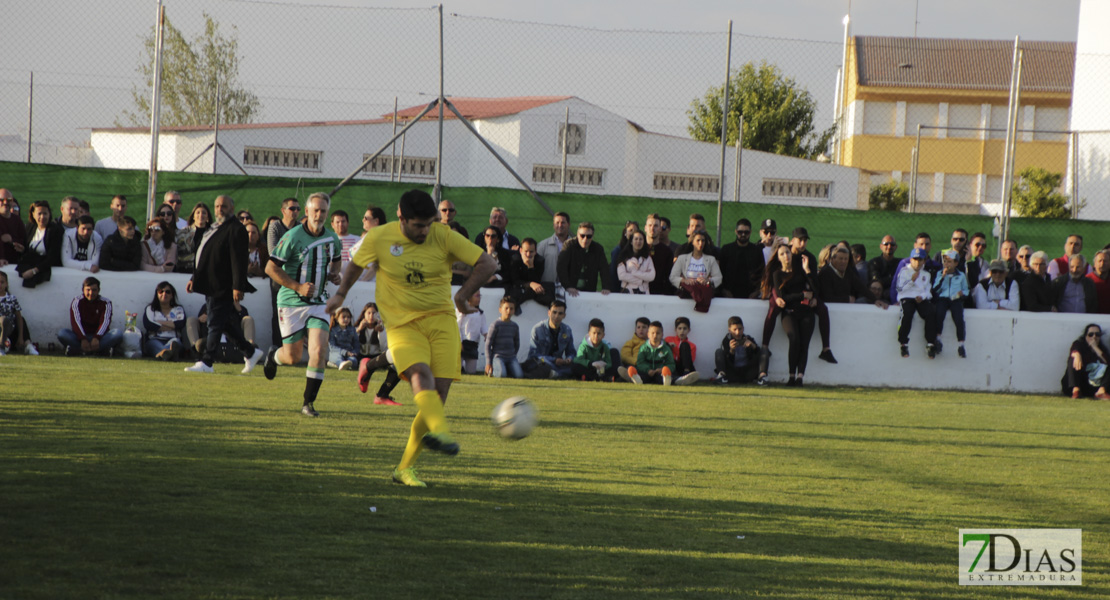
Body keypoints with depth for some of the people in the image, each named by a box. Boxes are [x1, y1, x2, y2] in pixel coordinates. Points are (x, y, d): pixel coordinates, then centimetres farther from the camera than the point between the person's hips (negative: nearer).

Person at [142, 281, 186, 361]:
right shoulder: (150, 309, 22)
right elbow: (148, 325, 0)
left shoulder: (178, 309, 24)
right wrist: (171, 326, 0)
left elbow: (181, 324, 1)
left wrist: (161, 322, 2)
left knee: (174, 342, -38)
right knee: (153, 344, -38)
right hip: (155, 340, 0)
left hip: (171, 340, 0)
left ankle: (162, 354, -77)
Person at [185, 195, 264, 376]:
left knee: (215, 325, -7)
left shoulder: (236, 230, -11)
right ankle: (250, 352, 24)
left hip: (223, 287, -10)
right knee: (227, 324, 13)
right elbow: (204, 258, 27)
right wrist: (194, 278, 24)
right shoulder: (213, 228, 19)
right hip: (211, 286, 10)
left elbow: (238, 260, -17)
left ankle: (206, 362, -6)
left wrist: (238, 287, -23)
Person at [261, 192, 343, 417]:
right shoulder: (293, 237, -14)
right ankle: (273, 355, 42)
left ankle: (309, 402, -4)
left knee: (319, 349, -15)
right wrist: (298, 287, -19)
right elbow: (271, 268, -12)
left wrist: (334, 274, 2)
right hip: (291, 303, -3)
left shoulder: (332, 238, 3)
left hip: (318, 303, 3)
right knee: (293, 357, 3)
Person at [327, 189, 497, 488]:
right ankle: (441, 432, -57)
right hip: (402, 324, -2)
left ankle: (405, 468, 2)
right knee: (421, 375, -30)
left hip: (441, 320, 2)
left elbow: (487, 264, 0)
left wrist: (463, 294, -7)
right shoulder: (378, 238, -1)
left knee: (439, 392, -9)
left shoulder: (444, 236, -2)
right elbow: (356, 264, 20)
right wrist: (341, 293, 16)